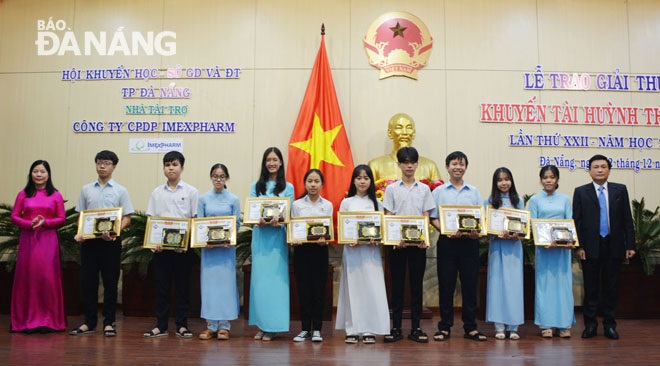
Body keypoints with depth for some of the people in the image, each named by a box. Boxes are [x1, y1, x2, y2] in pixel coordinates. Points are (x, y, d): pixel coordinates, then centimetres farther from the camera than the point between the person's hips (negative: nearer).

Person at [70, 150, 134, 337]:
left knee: (110, 282, 3)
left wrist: (114, 232, -18)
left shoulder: (120, 191, 3)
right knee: (88, 281, 5)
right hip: (89, 240, 2)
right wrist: (79, 233, -5)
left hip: (110, 242, -2)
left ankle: (109, 322, 12)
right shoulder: (86, 189, 10)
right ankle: (89, 322, 16)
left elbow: (126, 218, 0)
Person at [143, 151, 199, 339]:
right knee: (161, 286, 6)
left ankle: (181, 325, 13)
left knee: (183, 286, 4)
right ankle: (161, 325, 14)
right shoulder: (157, 193, 8)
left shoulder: (191, 192, 2)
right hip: (161, 246, 2)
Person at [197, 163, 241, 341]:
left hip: (227, 246, -1)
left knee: (226, 282, -1)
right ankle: (211, 325, 8)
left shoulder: (233, 199, 3)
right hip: (208, 246, 1)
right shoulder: (203, 199, 6)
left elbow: (237, 223, 2)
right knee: (209, 282, 1)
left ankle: (224, 326, 5)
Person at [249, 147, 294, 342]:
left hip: (278, 237, -2)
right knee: (259, 279, 3)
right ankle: (261, 325, 10)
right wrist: (260, 221, -17)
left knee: (275, 279, -2)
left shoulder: (288, 187, 7)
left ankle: (272, 326, 4)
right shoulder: (256, 186, 12)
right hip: (260, 236, 2)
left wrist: (278, 222, -21)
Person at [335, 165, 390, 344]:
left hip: (371, 250, 0)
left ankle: (369, 330, 3)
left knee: (372, 288, -3)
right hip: (352, 249, 0)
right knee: (352, 287, 1)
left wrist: (376, 239, -13)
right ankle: (352, 330, 8)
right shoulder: (346, 202, 8)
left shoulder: (376, 203, 10)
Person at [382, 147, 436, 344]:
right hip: (397, 243, -1)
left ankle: (416, 328, 12)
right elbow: (388, 217, 0)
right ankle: (396, 328, 10)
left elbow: (426, 216, 6)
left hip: (418, 243, 1)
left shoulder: (424, 189, 9)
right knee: (397, 284, 3)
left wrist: (425, 238, -10)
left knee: (417, 284, 5)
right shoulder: (392, 189, 4)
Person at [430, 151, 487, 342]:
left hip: (470, 242, 2)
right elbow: (433, 218, 1)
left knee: (470, 284, 4)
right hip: (447, 242, -1)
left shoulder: (474, 192, 12)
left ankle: (470, 327, 14)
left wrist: (477, 231, -11)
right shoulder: (439, 191, 6)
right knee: (446, 285, 2)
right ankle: (445, 327, 12)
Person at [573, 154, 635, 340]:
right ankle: (590, 325, 14)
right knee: (591, 288, 5)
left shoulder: (620, 190, 7)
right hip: (591, 247, -1)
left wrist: (630, 245, 0)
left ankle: (609, 324, 17)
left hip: (614, 246, 1)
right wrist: (579, 246, -7)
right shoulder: (581, 192, 3)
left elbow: (627, 219, 5)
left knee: (611, 288, 8)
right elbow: (576, 221, 0)